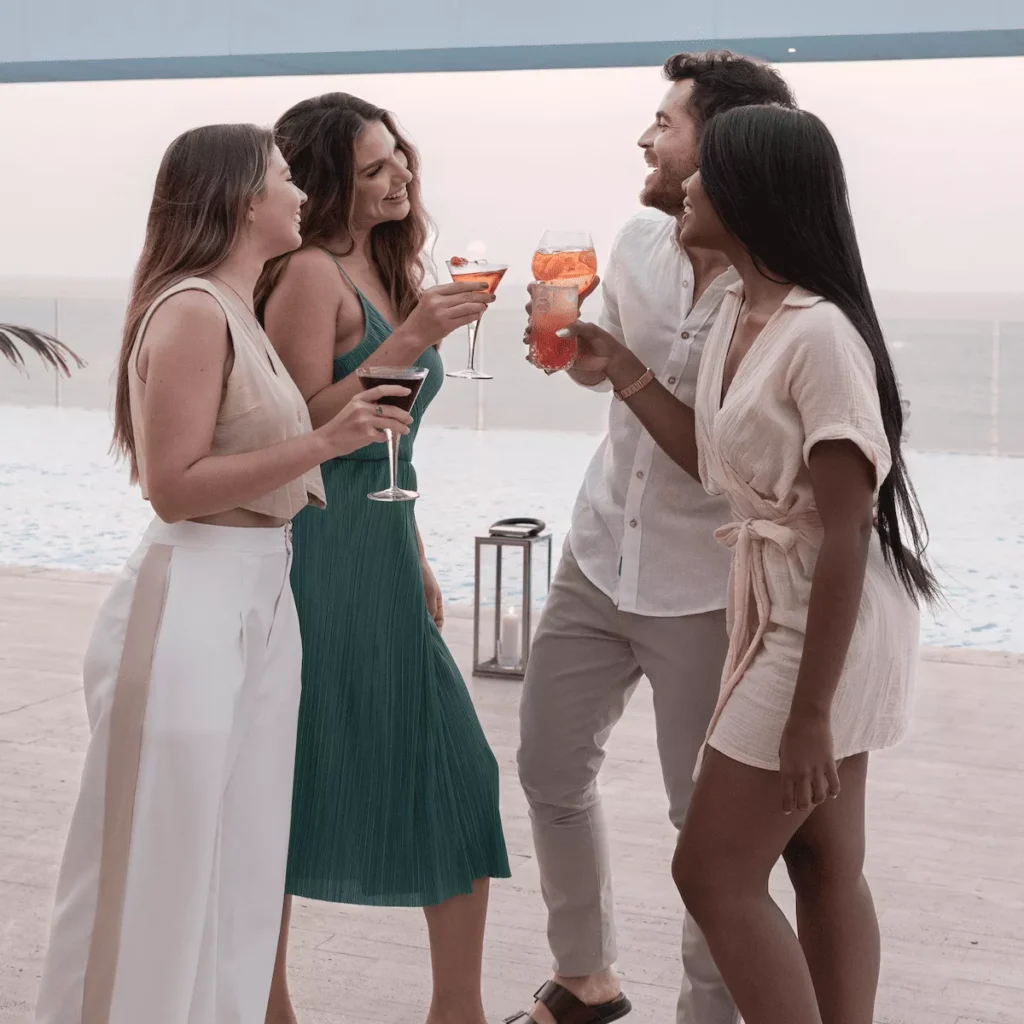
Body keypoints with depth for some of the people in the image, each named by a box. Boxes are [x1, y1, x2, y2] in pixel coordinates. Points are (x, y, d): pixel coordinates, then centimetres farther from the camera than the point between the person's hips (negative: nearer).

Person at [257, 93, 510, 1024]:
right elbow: (304, 426, -19)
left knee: (453, 777, 7)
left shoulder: (386, 271, 13)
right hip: (319, 554, -8)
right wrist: (410, 339, -23)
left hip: (383, 556, 8)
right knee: (297, 782, 2)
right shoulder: (311, 274, -12)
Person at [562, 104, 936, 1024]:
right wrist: (618, 369, 9)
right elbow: (720, 466, 14)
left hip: (827, 627, -9)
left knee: (715, 871, -1)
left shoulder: (820, 334, -24)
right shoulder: (739, 313, 5)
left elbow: (845, 534, -24)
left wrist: (809, 709, -21)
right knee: (825, 867, 16)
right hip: (781, 611, 9)